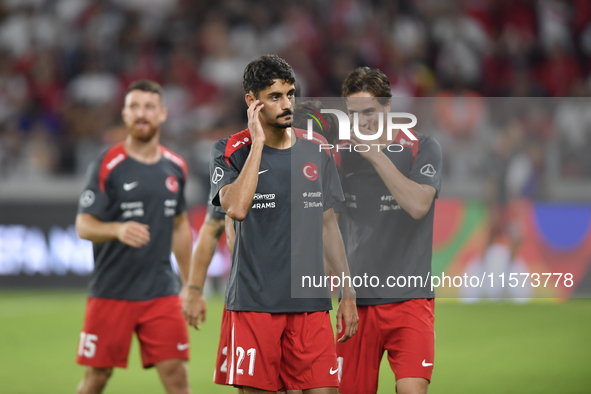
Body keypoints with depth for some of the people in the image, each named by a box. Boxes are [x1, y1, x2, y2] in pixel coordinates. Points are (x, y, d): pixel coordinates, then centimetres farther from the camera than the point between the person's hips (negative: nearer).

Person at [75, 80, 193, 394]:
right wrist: (118, 230, -31)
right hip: (111, 293, -3)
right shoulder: (106, 166, -7)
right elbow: (83, 226, -10)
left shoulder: (175, 167, 8)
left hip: (162, 293, 3)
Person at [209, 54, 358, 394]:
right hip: (254, 302, -3)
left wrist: (348, 293, 14)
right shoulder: (232, 151, -1)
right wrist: (258, 142, -15)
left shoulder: (316, 154, 11)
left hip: (310, 303, 3)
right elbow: (237, 208, -20)